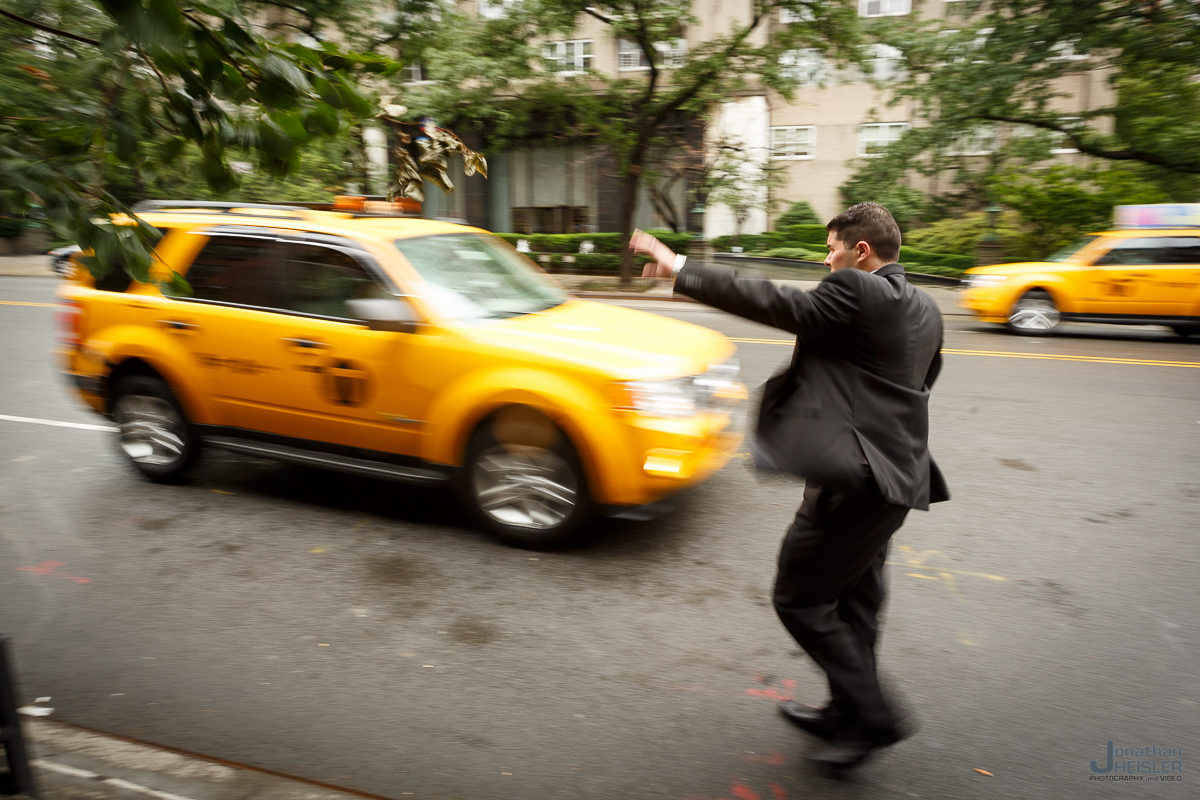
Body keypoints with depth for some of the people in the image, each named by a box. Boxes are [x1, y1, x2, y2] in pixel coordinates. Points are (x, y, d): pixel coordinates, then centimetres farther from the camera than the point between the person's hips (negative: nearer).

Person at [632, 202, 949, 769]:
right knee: (854, 601, 21)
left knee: (799, 600, 3)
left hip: (853, 481, -10)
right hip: (898, 476, 10)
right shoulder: (925, 308, 13)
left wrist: (679, 269, -11)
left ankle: (868, 716, 12)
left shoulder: (855, 291, -15)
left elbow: (771, 303, -17)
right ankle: (846, 713, 37)